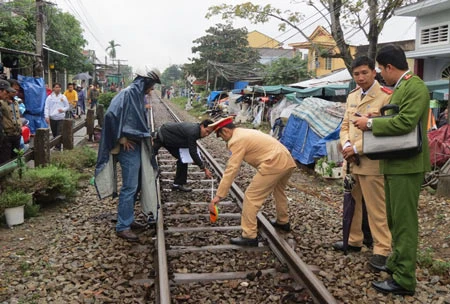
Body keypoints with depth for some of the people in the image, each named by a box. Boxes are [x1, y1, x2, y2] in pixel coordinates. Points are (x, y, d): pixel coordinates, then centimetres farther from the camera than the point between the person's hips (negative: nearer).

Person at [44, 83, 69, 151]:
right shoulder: (50, 97, 3)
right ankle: (55, 145, 25)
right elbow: (46, 108, 0)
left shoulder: (63, 97, 5)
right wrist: (47, 116, -9)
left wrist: (63, 109, -10)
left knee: (59, 134, -9)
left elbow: (67, 106, 10)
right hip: (52, 118, 1)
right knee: (54, 134, 11)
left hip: (61, 118, -1)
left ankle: (58, 147, -6)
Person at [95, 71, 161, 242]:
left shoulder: (138, 95, 14)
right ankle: (122, 227, 3)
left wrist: (146, 136, 12)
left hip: (136, 146, 10)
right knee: (129, 186, -6)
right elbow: (112, 114, -25)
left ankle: (128, 219, 26)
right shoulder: (128, 93, -14)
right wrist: (122, 138, -19)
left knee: (135, 185, 15)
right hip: (129, 147, -10)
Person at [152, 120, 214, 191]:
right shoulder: (193, 132, -34)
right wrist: (204, 169, -31)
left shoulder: (196, 128, -6)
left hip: (170, 139, 9)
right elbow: (193, 153, -34)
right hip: (162, 136, -9)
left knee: (183, 158, 5)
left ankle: (178, 184, 10)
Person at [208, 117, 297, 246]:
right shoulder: (246, 133, 22)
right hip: (288, 161, 10)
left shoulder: (237, 140, -7)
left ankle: (249, 236, 1)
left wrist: (218, 195, -10)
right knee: (278, 191, 32)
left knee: (251, 197, -3)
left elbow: (231, 170, -11)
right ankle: (283, 222, 50)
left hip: (274, 164, -10)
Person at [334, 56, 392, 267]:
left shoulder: (386, 97, -10)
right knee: (352, 204, 17)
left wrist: (357, 148, -17)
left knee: (376, 209, 0)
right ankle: (354, 240, 32)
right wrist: (346, 145, -5)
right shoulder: (352, 96, 14)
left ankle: (382, 250, 12)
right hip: (351, 161, 7)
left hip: (372, 162, -7)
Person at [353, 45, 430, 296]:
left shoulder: (415, 87, -16)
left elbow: (405, 123, -27)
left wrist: (370, 123, -17)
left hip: (407, 164, -10)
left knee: (404, 221, -4)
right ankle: (397, 262, 34)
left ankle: (404, 279, 5)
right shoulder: (400, 87, 15)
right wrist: (374, 121, 6)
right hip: (395, 163, 10)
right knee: (395, 218, 19)